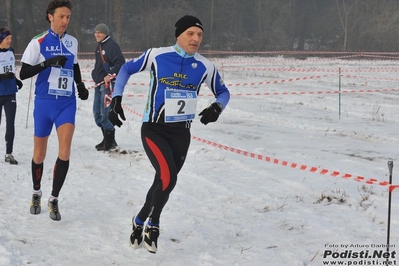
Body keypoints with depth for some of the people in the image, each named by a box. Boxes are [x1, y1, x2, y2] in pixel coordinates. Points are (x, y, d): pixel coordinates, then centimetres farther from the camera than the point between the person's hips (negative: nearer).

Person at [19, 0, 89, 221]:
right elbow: (23, 74, -11)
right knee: (39, 153, 8)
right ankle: (36, 193, 32)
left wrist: (80, 85, 11)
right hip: (44, 103, -2)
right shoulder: (38, 43, -6)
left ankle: (54, 200, -6)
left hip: (67, 103, 2)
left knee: (64, 150, -16)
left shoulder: (72, 42, 7)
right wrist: (47, 63, -23)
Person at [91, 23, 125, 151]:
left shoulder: (112, 45, -12)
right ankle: (106, 139, 23)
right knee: (97, 112, 12)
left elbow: (120, 62, -21)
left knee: (105, 112, -11)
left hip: (109, 83, -10)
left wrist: (110, 75, -26)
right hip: (99, 83, 10)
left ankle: (110, 142, -2)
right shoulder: (99, 46, 16)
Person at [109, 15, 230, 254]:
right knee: (168, 177, -19)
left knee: (164, 182, 10)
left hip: (181, 133, 4)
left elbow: (223, 92, 12)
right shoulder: (157, 56, -8)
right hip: (154, 129, -4)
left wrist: (217, 107, -10)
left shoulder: (205, 67, -2)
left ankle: (141, 221, 33)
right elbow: (127, 69, 6)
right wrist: (116, 99, -4)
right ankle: (152, 224, 6)